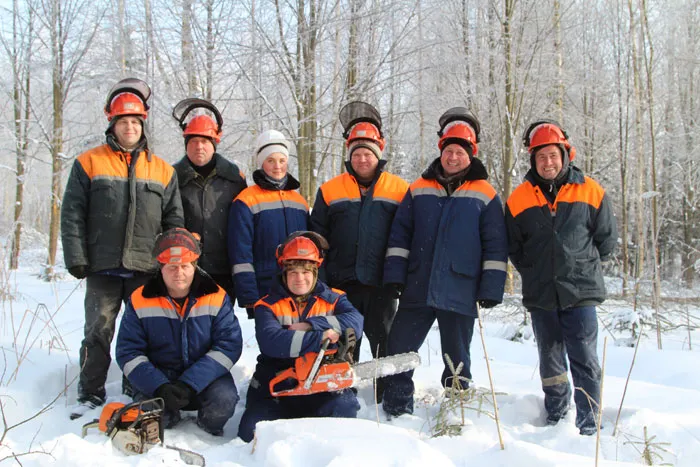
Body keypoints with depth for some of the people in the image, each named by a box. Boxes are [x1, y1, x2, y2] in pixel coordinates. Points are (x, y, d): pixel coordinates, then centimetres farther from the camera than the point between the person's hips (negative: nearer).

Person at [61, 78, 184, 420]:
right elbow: (72, 215, 2)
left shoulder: (162, 170, 11)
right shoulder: (89, 163, 5)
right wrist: (76, 258, -6)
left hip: (147, 270, 1)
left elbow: (174, 221, 9)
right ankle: (90, 396, 13)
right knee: (98, 333, 3)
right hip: (103, 268, -1)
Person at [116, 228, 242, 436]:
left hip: (205, 378, 0)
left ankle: (208, 427, 7)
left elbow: (229, 346, -13)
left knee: (224, 400, -30)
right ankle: (169, 419, 10)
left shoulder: (217, 298, -6)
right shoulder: (139, 301, -4)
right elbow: (128, 353, -6)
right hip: (157, 378, 1)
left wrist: (189, 384, -24)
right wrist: (159, 387, -23)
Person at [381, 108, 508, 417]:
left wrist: (491, 288, -4)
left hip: (460, 293, -2)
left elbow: (495, 246, 1)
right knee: (399, 349, 3)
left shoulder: (485, 195, 2)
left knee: (456, 358, 10)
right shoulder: (419, 189, 9)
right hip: (417, 289, 2)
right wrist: (395, 273, 0)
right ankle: (396, 410, 15)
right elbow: (400, 234, 9)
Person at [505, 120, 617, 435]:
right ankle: (556, 422, 24)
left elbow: (607, 238, 7)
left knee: (584, 362, -3)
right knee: (551, 362, 12)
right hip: (540, 297, 2)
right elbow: (513, 247, 11)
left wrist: (584, 266, 7)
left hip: (581, 294, -2)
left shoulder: (590, 192, 0)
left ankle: (589, 427, 4)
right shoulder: (519, 199, 3)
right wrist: (534, 272, 6)